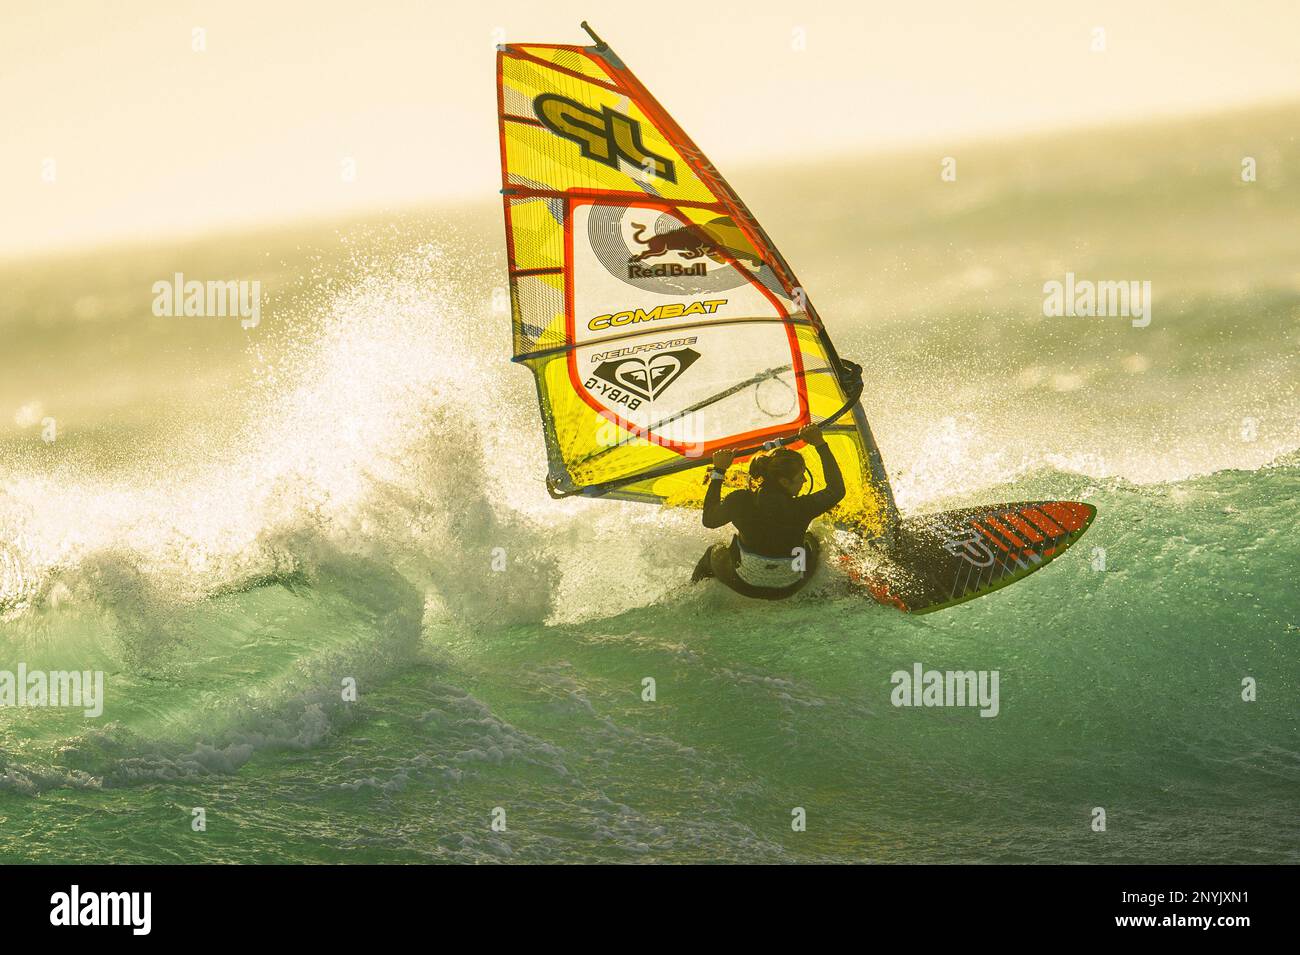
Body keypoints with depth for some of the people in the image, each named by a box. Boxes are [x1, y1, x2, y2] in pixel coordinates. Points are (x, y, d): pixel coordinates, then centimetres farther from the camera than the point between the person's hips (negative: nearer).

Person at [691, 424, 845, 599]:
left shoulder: (740, 501, -27)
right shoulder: (801, 509, -30)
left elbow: (709, 520, -5)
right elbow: (837, 490, -10)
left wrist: (718, 472, -2)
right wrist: (821, 445, -4)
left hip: (745, 587, 0)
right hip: (790, 588, 0)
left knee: (714, 552, 33)